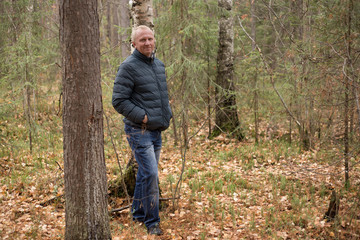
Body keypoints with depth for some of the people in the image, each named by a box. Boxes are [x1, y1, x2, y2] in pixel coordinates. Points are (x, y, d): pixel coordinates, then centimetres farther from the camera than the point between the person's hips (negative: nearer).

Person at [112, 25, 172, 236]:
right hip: (139, 131, -8)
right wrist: (143, 117, -17)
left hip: (157, 131, 8)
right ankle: (152, 221, -1)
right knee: (151, 174, -11)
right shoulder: (129, 67, -12)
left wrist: (167, 114, 10)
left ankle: (139, 213, 28)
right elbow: (119, 101, -14)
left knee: (146, 174, 15)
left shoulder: (159, 65, 13)